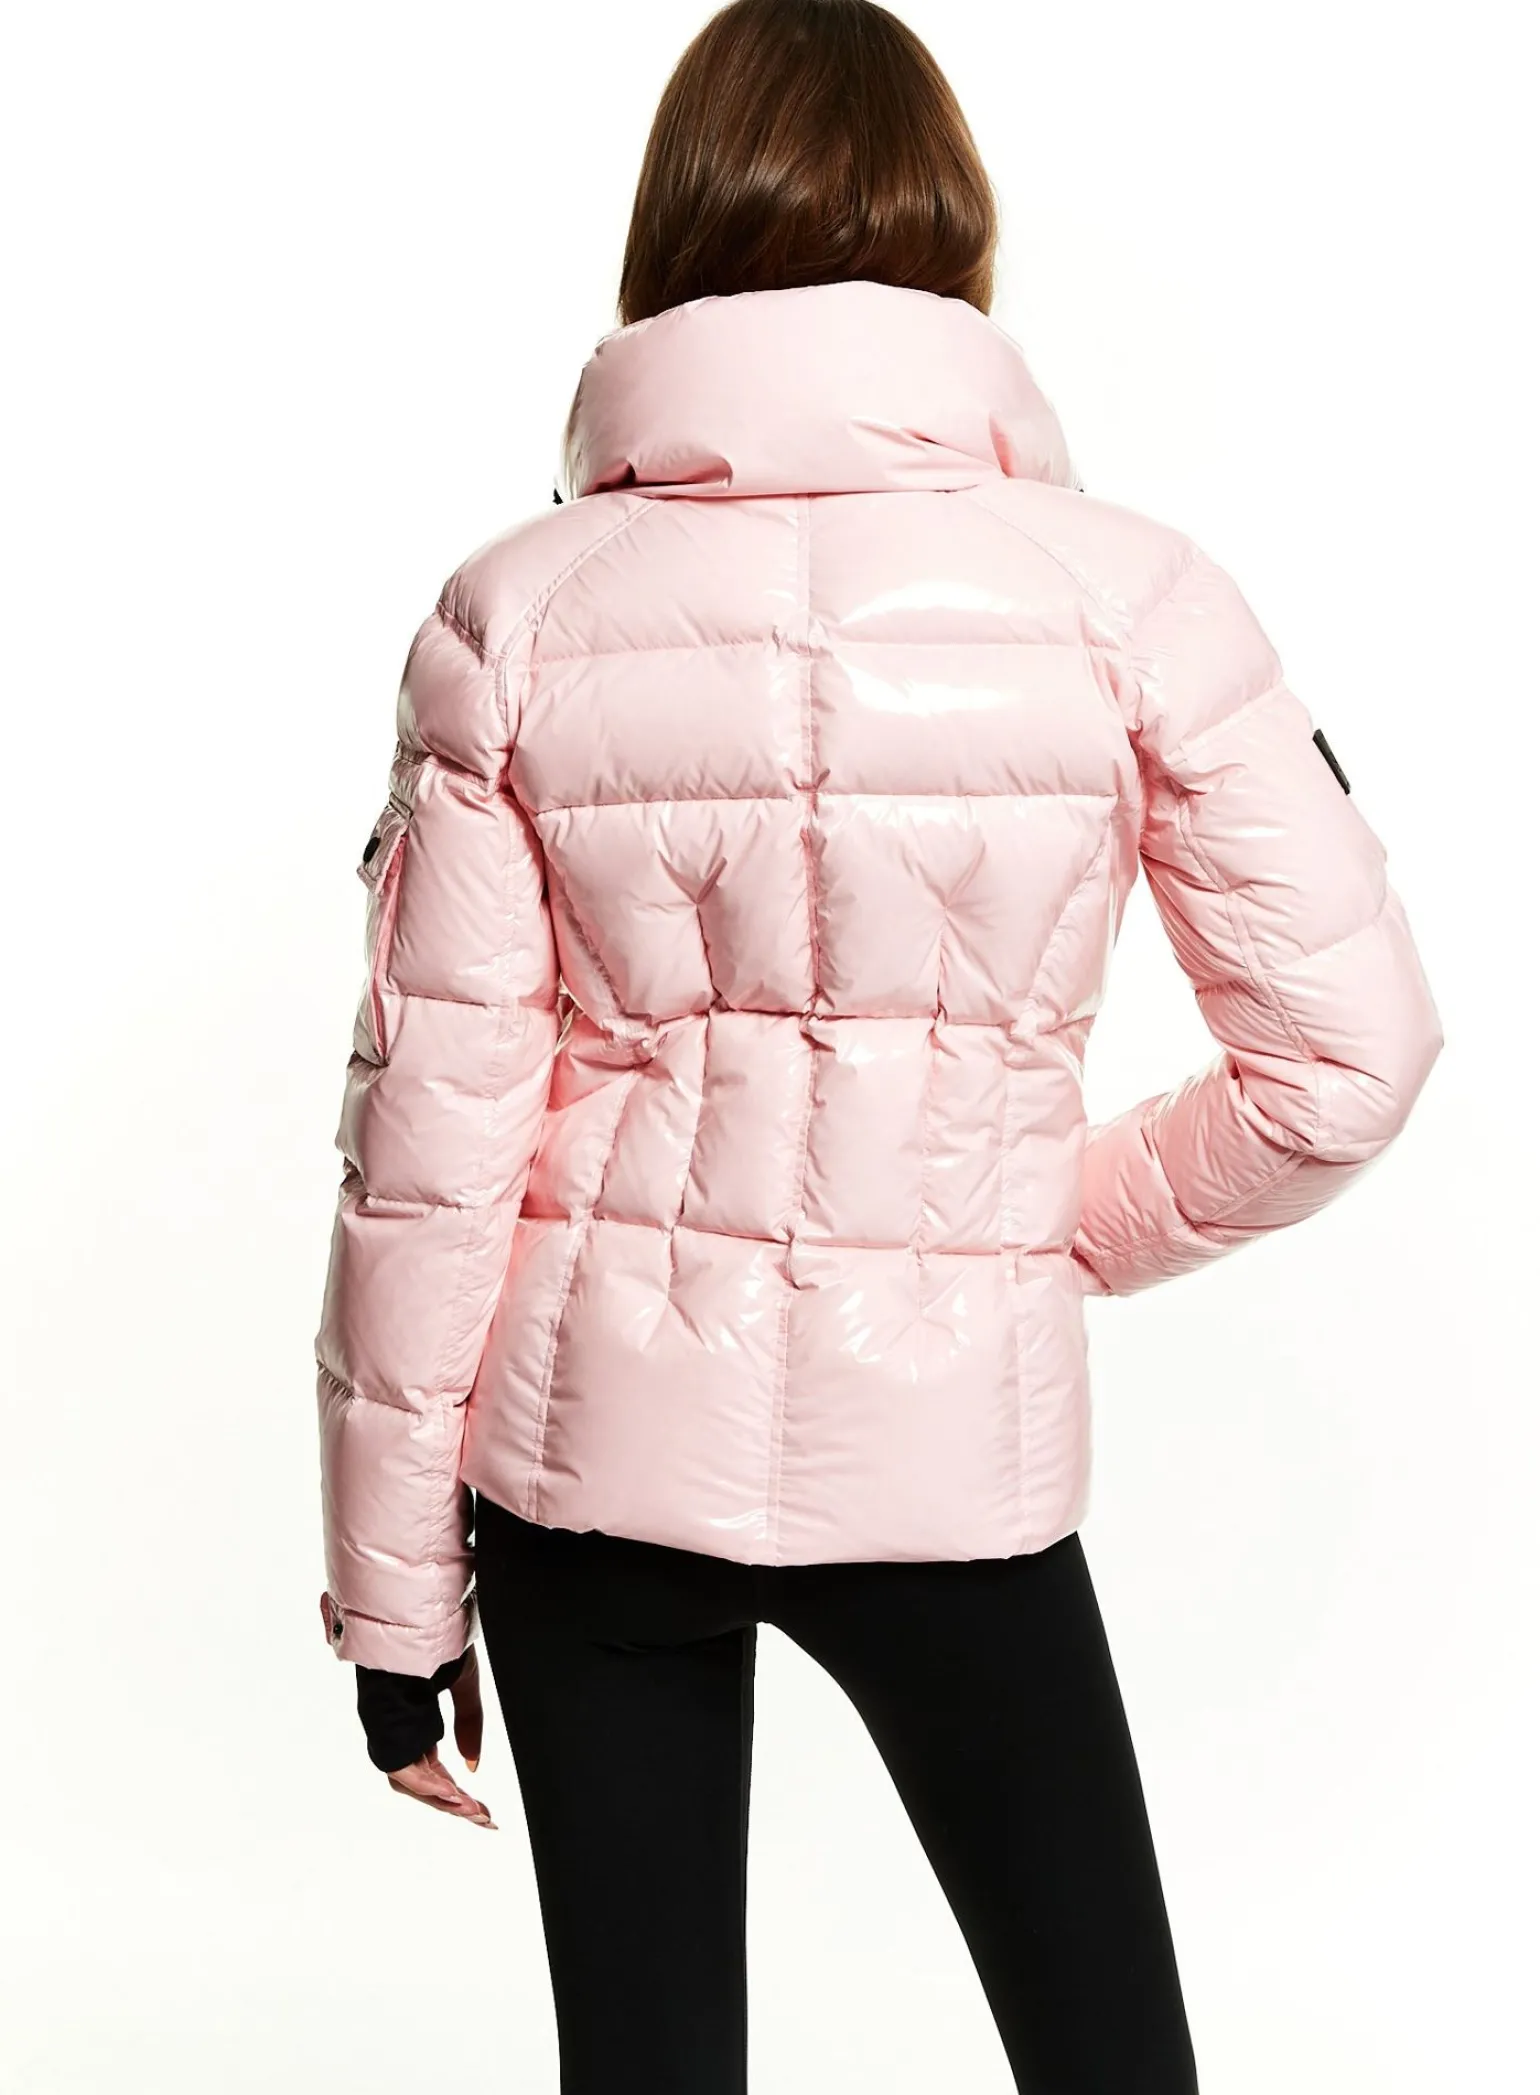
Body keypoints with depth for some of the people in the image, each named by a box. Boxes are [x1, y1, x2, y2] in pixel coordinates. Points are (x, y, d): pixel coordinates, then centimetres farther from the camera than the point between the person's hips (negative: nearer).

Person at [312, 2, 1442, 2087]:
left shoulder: (515, 616, -6)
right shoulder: (1125, 597, -7)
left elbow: (429, 1131, -5)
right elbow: (1350, 1053, -5)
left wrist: (392, 1578, 5)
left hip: (588, 1437, 1)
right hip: (948, 1441, -1)